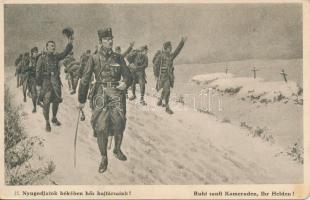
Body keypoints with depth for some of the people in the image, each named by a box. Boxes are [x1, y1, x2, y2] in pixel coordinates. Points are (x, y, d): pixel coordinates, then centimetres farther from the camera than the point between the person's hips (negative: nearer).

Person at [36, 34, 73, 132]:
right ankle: (47, 123, 3)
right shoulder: (42, 58, -3)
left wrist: (69, 44, -21)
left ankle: (54, 118, 32)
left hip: (56, 82, 4)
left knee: (56, 101, 12)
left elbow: (65, 53, -6)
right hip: (46, 82, -4)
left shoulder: (56, 57, 8)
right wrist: (39, 85, -6)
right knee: (46, 103, -6)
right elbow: (38, 72, -3)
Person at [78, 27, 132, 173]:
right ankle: (103, 158, 8)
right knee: (101, 127, -6)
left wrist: (125, 84, -11)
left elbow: (128, 76, 13)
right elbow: (85, 80, 5)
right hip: (101, 94, -2)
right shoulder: (94, 58, 3)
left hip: (117, 94, 2)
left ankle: (117, 150, 19)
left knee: (119, 124, -7)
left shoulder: (118, 58, 11)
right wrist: (81, 100, 5)